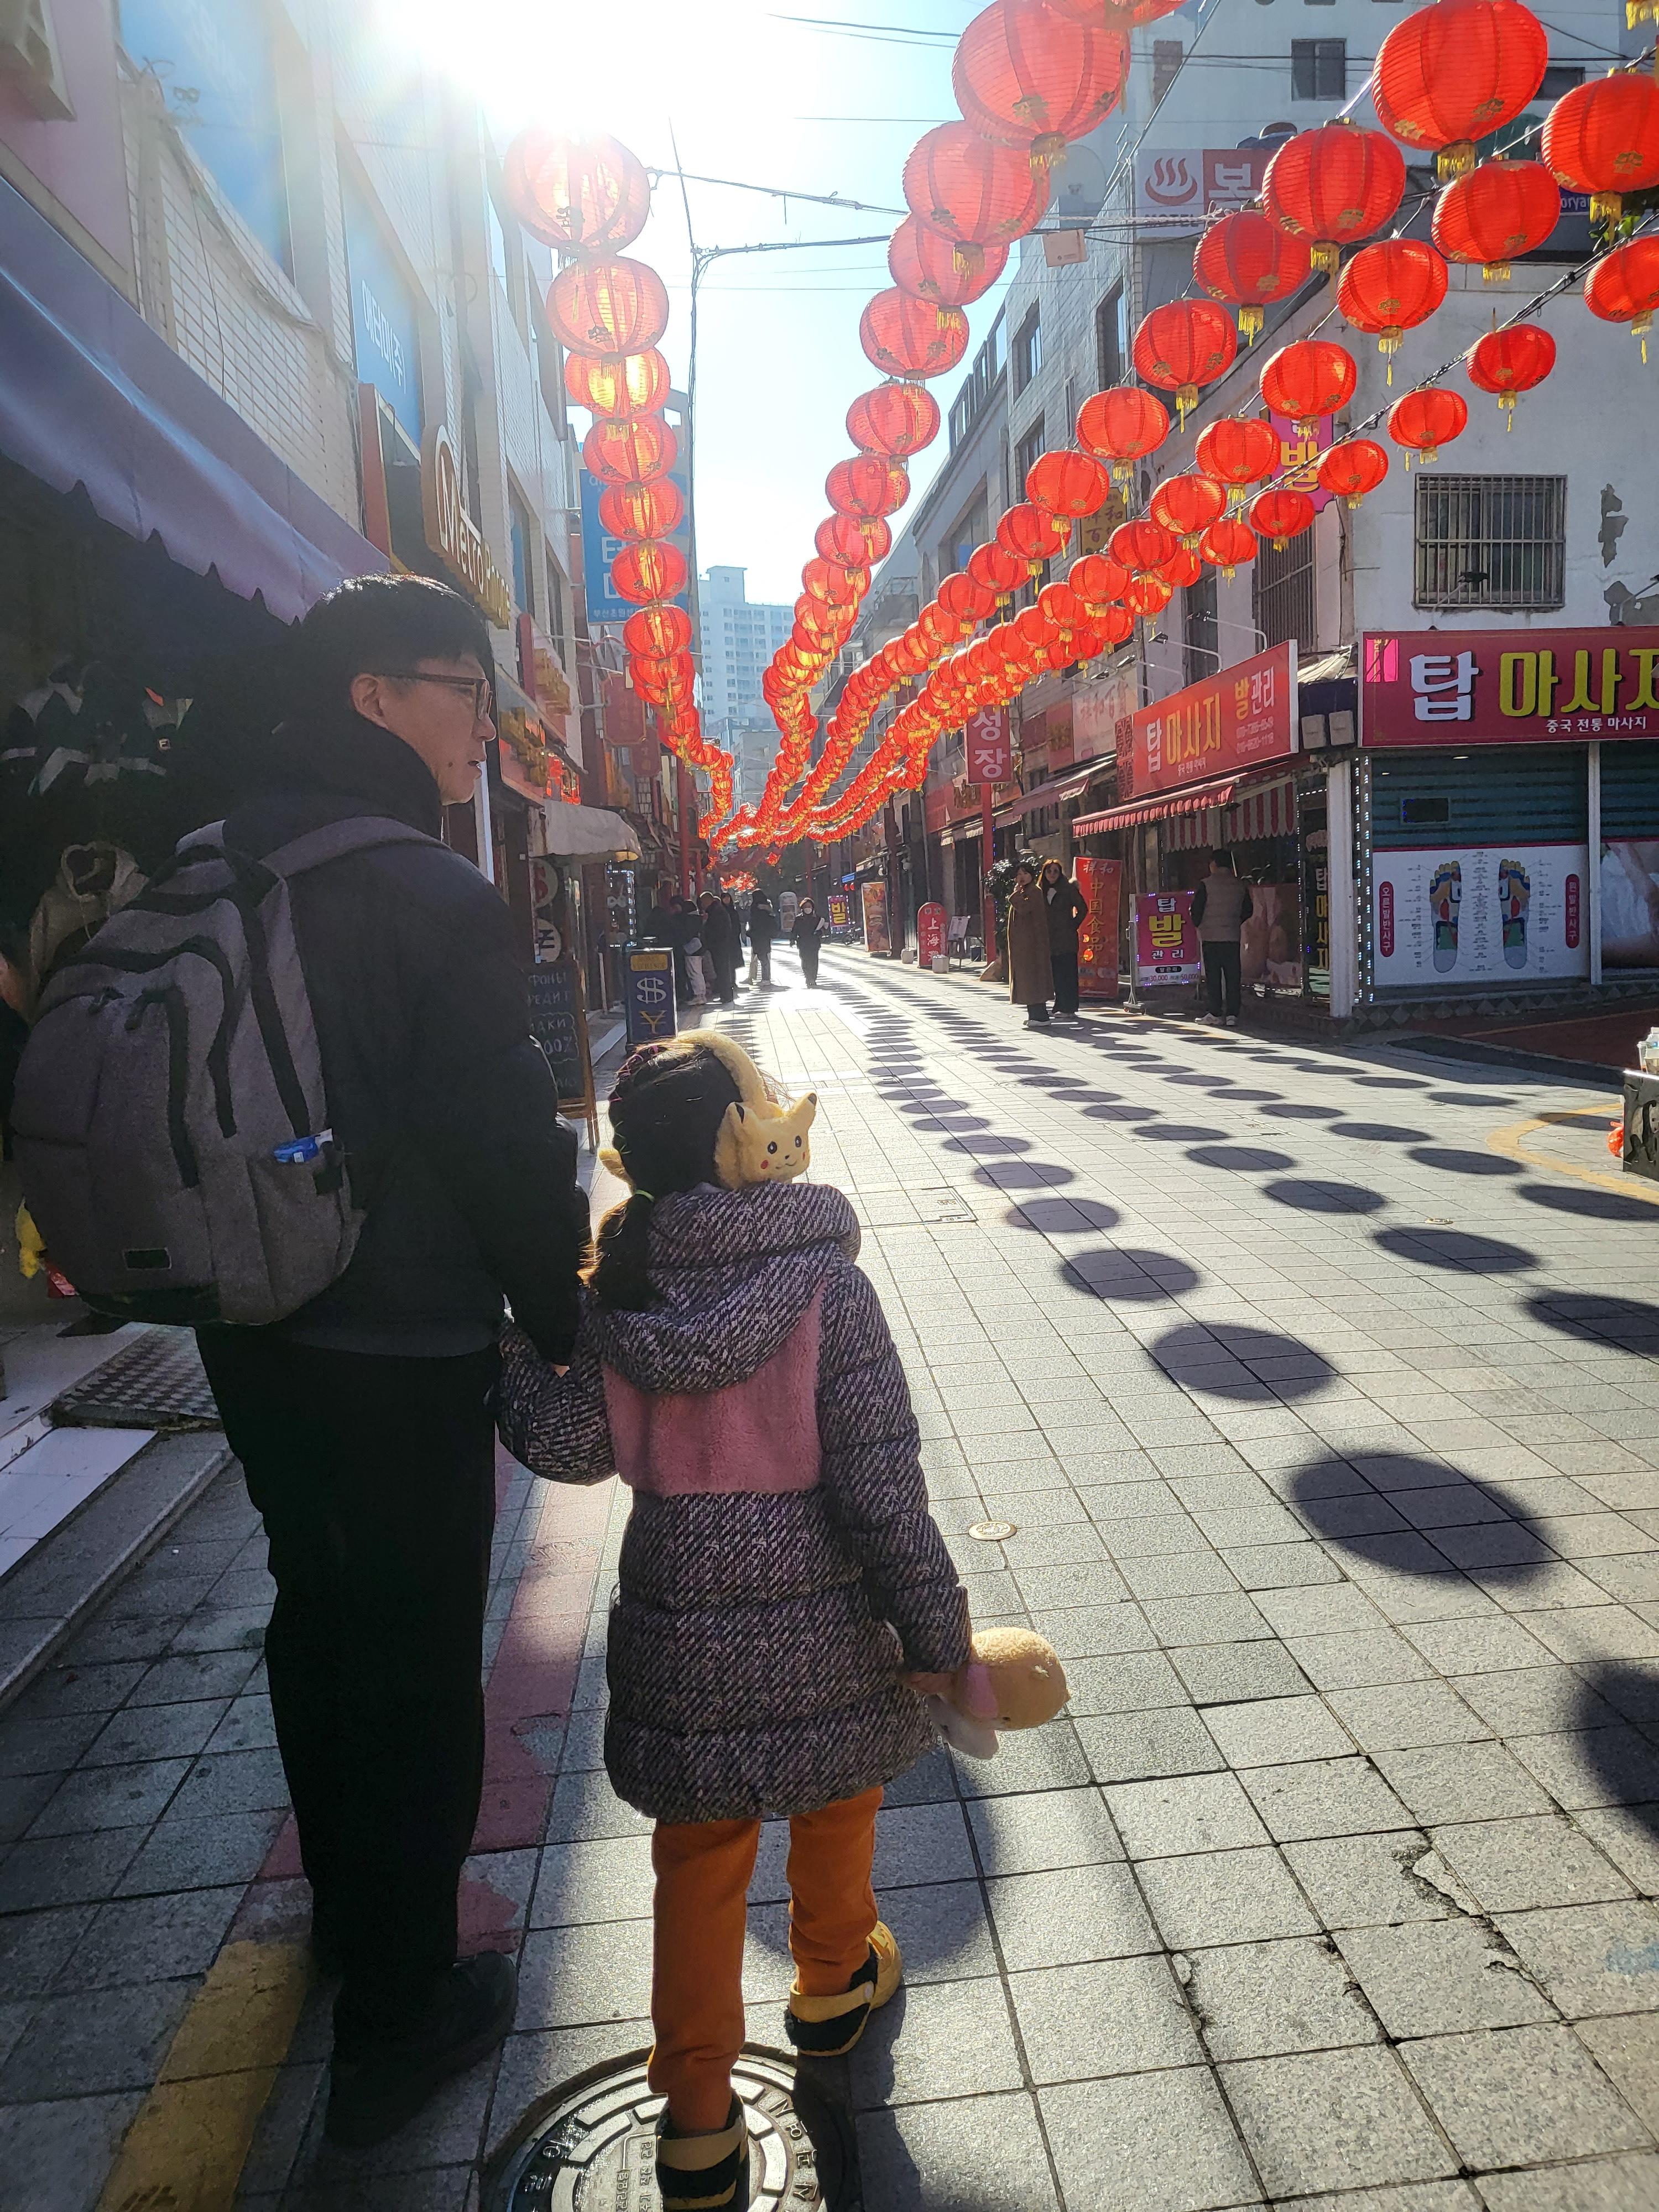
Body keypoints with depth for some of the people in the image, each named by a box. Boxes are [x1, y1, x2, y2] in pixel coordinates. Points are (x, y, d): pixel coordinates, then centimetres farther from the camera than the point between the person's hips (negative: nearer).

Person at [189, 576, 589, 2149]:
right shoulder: (433, 899, -20)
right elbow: (511, 1152, -19)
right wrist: (570, 1330, -6)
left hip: (251, 1335, 8)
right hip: (402, 1355, -8)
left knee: (318, 1610, 24)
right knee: (417, 1661, 8)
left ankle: (347, 1897, 47)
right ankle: (396, 2014, 25)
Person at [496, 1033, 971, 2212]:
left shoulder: (616, 1287, -8)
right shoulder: (826, 1285, -17)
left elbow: (568, 1448, -9)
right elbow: (882, 1484, -18)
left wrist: (526, 1338, 5)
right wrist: (936, 1631, -10)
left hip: (682, 1620, 2)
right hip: (822, 1617, -2)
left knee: (700, 1854, 18)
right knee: (839, 1789, 26)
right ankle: (835, 1979, 51)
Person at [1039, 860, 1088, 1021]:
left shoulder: (1068, 889, -3)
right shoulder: (1043, 891, 14)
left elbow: (1083, 909, -2)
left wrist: (1073, 926, -2)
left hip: (1066, 938, -6)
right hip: (1051, 940, 6)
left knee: (1067, 973, -7)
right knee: (1056, 974, 7)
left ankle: (1069, 1009, -6)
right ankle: (1061, 1007, 11)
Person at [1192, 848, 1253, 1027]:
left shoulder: (1207, 884, -7)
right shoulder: (1240, 886, 5)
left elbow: (1196, 908, -6)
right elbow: (1248, 910, 11)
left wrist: (1198, 925, 12)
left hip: (1211, 936, -3)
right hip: (1233, 937, 3)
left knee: (1213, 976, 3)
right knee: (1232, 976, 3)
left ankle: (1216, 1014, 5)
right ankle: (1232, 1014, -1)